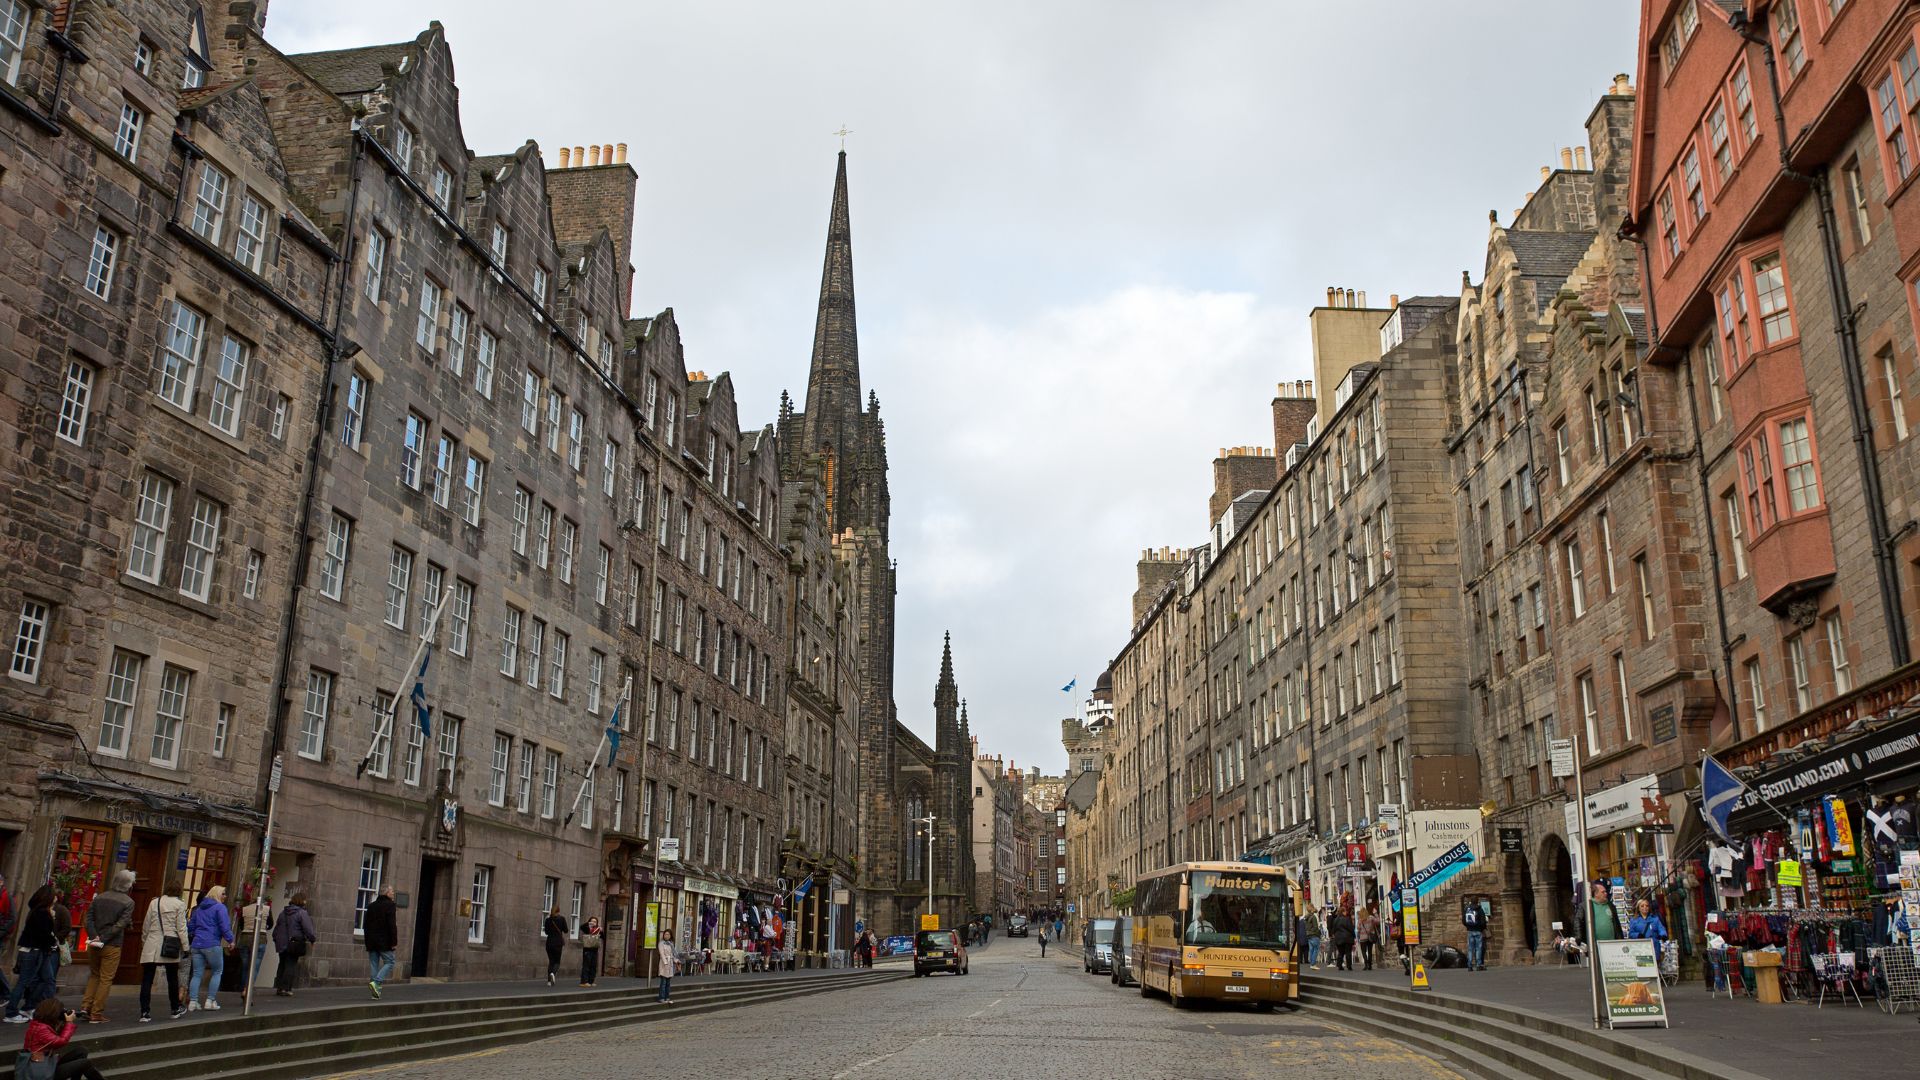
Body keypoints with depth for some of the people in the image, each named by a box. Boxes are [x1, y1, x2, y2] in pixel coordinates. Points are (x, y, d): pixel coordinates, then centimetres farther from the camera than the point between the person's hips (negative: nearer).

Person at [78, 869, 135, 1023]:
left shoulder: (99, 897, 6)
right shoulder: (128, 902, -8)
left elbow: (89, 919, -2)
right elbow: (120, 925, -16)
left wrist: (95, 936, -9)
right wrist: (104, 939, -13)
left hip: (94, 945, 4)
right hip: (112, 947, -4)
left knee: (94, 976, 22)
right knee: (106, 979, 4)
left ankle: (85, 1006, 10)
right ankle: (96, 1014, 6)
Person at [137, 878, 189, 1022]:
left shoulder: (154, 902, 7)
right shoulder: (179, 904, -3)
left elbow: (146, 925, 12)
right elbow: (181, 927, -5)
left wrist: (144, 943, 24)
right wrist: (185, 947, 0)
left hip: (151, 946, 2)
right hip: (170, 945, -2)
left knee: (146, 980, 3)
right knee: (172, 978, 11)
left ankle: (145, 1012, -2)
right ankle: (175, 1009, 23)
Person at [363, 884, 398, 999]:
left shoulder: (371, 906, 13)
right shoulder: (390, 905, -9)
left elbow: (365, 924, 15)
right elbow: (392, 925, -15)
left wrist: (368, 940, 19)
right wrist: (394, 942, -12)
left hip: (371, 941, 7)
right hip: (384, 942, -7)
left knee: (374, 964, 9)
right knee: (389, 963, 2)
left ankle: (376, 992, 8)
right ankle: (375, 982, -16)